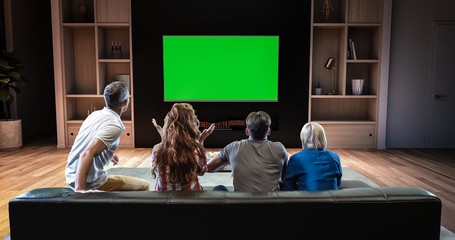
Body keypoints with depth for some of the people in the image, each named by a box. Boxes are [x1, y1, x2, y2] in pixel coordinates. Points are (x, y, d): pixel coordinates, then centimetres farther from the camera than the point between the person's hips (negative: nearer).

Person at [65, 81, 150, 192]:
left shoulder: (95, 114, 3)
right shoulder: (114, 126, -23)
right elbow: (87, 154, -34)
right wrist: (79, 189, -38)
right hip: (91, 184, -9)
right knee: (144, 186, -2)